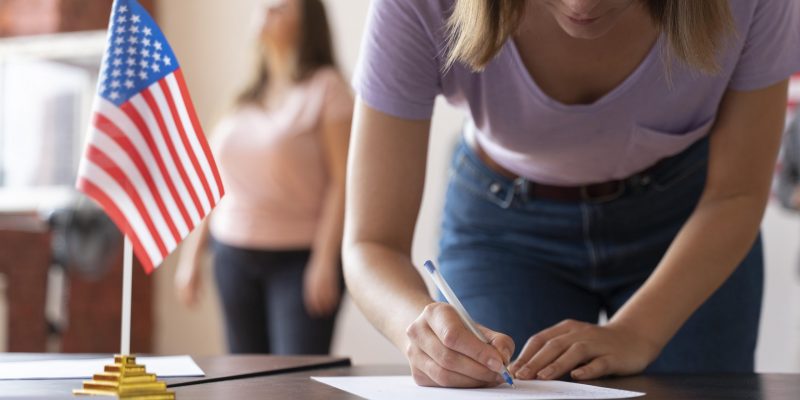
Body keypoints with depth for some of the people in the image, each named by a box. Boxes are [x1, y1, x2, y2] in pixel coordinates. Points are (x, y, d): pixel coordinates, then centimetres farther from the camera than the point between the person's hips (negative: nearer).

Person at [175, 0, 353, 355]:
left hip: (299, 258, -6)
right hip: (233, 256, 6)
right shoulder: (246, 98, 15)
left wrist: (325, 261, -17)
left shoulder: (325, 87, -3)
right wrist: (192, 255, 14)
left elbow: (342, 181, -10)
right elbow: (215, 180, 17)